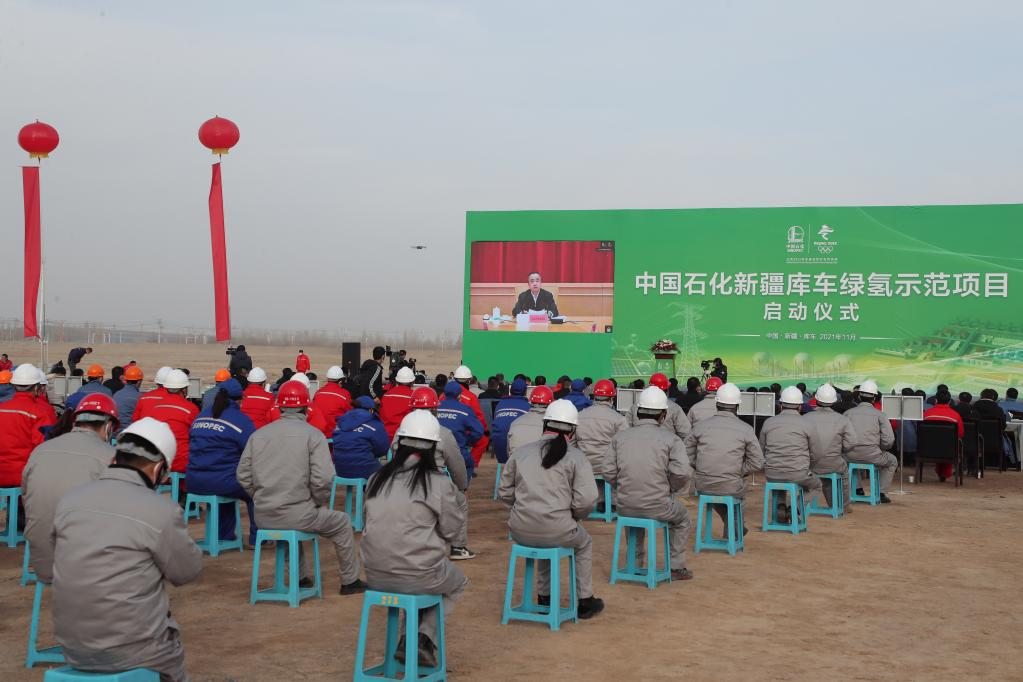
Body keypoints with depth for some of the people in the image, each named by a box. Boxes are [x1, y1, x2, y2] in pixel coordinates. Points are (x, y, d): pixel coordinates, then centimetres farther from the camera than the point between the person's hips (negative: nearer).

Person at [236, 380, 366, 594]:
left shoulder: (258, 434, 5)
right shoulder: (313, 435, -8)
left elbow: (243, 475, 6)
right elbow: (323, 479, -16)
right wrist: (319, 503, 2)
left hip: (263, 517, 5)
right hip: (297, 515, -5)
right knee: (342, 522, 20)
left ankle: (301, 578, 46)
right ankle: (350, 581, 30)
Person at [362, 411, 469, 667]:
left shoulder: (377, 480, 2)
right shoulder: (440, 484, -11)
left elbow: (376, 522, 10)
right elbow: (450, 532, -2)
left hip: (376, 576, 4)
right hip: (420, 576, -4)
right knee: (457, 583, 27)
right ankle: (424, 638, 9)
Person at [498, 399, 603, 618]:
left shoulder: (521, 452, 6)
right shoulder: (575, 456, -3)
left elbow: (504, 494, 8)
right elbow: (586, 500, -10)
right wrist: (574, 516, 10)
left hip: (520, 532, 4)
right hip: (557, 531, -4)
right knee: (584, 543, 29)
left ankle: (544, 598, 41)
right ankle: (585, 602, 35)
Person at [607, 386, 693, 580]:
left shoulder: (619, 437, 1)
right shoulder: (670, 439, -6)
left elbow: (609, 474, -2)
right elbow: (682, 473, -16)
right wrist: (671, 488, 5)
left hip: (624, 506, 3)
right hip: (658, 507, -3)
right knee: (683, 517, 28)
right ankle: (676, 566, 28)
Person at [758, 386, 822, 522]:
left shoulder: (768, 422, 2)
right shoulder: (806, 424, -5)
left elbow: (761, 450, 10)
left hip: (772, 474, 3)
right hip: (798, 474, -3)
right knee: (816, 486, 29)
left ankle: (780, 506, 12)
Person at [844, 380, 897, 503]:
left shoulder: (848, 413, 5)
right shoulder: (880, 415, 0)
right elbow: (889, 440, -7)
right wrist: (880, 449, 13)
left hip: (850, 455, 2)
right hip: (872, 456, -2)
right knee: (892, 461, 28)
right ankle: (881, 493, 23)